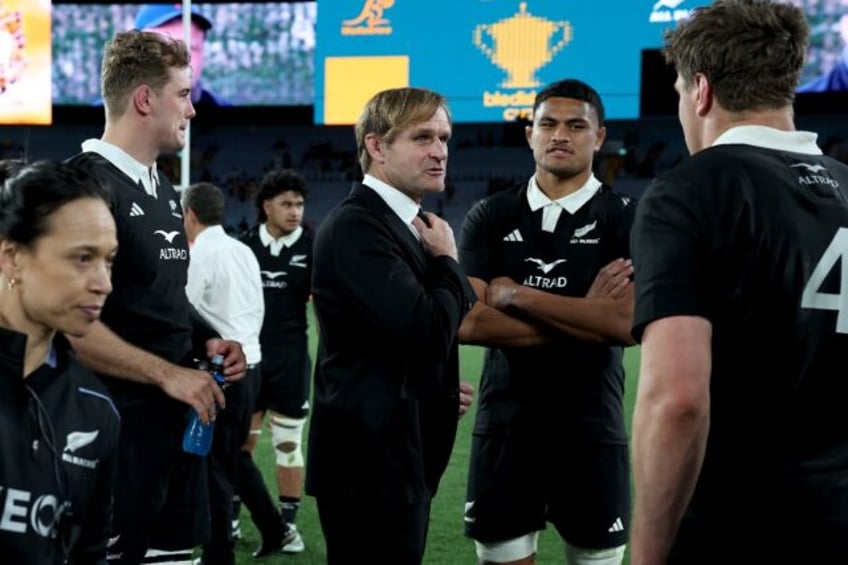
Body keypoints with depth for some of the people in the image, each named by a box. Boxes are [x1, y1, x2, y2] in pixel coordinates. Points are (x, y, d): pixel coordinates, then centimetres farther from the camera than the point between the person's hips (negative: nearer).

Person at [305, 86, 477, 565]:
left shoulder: (404, 223, 15)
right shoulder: (355, 225, -17)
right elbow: (427, 332, -26)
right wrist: (447, 261, -10)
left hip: (401, 457, 10)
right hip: (371, 461, -10)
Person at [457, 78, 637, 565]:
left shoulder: (626, 219, -2)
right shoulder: (490, 217, 4)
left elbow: (628, 323, -17)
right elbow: (467, 323, -8)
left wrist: (516, 295, -13)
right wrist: (584, 317, -12)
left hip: (592, 430, -1)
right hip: (504, 426, 2)